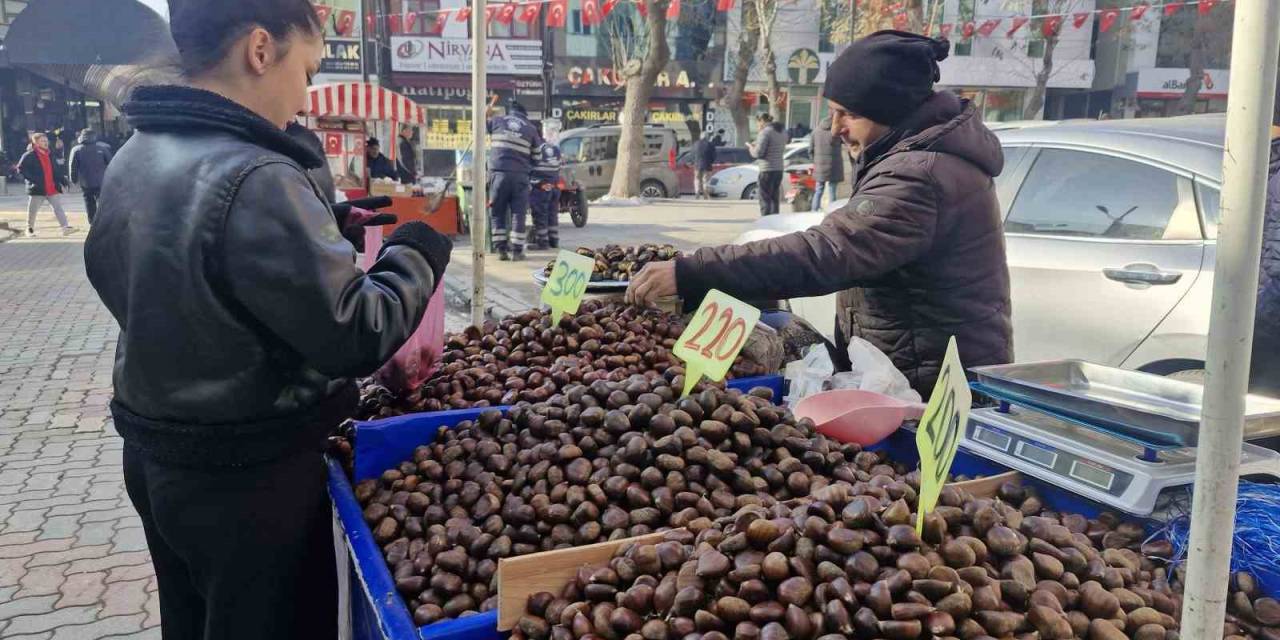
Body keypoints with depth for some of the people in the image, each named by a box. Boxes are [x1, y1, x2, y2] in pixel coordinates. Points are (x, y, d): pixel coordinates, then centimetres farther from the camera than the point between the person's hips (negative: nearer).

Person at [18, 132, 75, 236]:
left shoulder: (50, 155, 13)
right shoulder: (29, 156, -6)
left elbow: (56, 170, 17)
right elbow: (21, 169, -8)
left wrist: (63, 180, 5)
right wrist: (32, 179, -19)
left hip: (53, 189, 4)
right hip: (37, 189, -4)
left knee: (58, 207, -5)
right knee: (33, 210, 6)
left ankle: (65, 227, -11)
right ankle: (30, 229, 21)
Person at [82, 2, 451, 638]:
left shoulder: (130, 161, 0)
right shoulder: (256, 180, -27)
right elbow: (354, 338, -26)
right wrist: (417, 251, -8)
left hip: (152, 453, 8)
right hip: (249, 476, -8)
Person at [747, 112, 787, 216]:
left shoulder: (765, 132, -13)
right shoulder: (782, 133, 13)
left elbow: (758, 153, -17)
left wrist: (751, 147, 4)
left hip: (767, 170, -8)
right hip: (779, 169, 8)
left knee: (765, 199, -4)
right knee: (775, 199, 14)